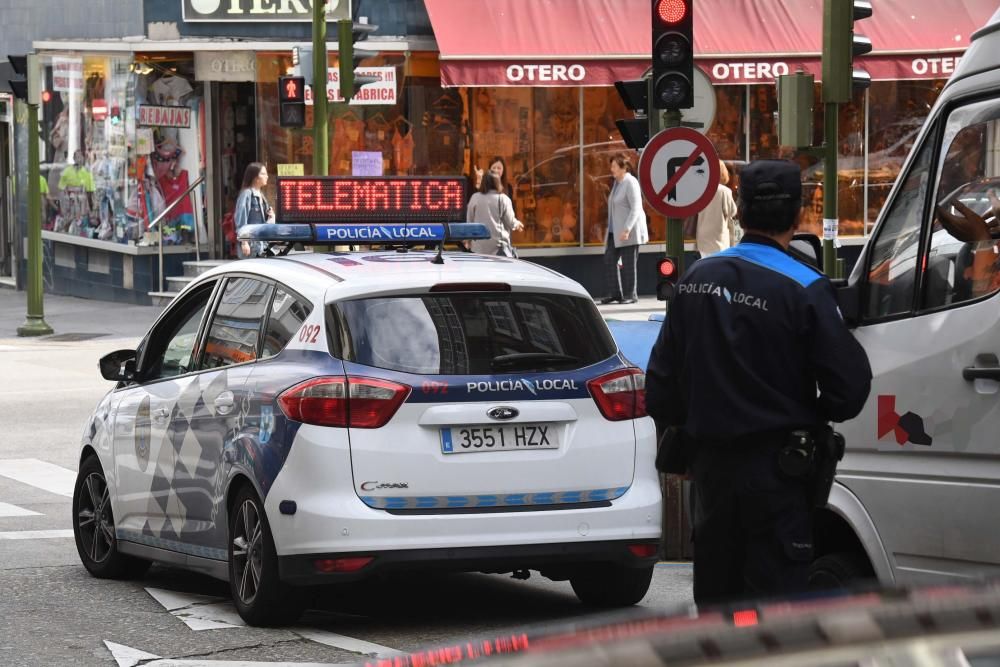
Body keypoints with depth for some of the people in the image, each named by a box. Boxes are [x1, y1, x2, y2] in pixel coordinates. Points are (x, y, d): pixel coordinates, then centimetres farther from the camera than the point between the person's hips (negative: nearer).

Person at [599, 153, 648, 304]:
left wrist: (626, 230, -25)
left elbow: (636, 209, -19)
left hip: (629, 231, -9)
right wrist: (610, 229, 18)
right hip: (615, 231, 9)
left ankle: (630, 295, 6)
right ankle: (615, 292, 10)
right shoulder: (617, 182, 13)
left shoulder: (630, 183, -13)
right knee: (609, 260, 4)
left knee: (628, 263, -2)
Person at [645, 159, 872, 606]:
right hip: (776, 468, -5)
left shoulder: (696, 279, 4)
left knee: (715, 595, 16)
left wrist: (678, 445, 22)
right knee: (775, 595, -2)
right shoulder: (803, 289, -14)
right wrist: (812, 417, 6)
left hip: (710, 464, 5)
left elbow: (661, 377, 10)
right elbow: (850, 383, -16)